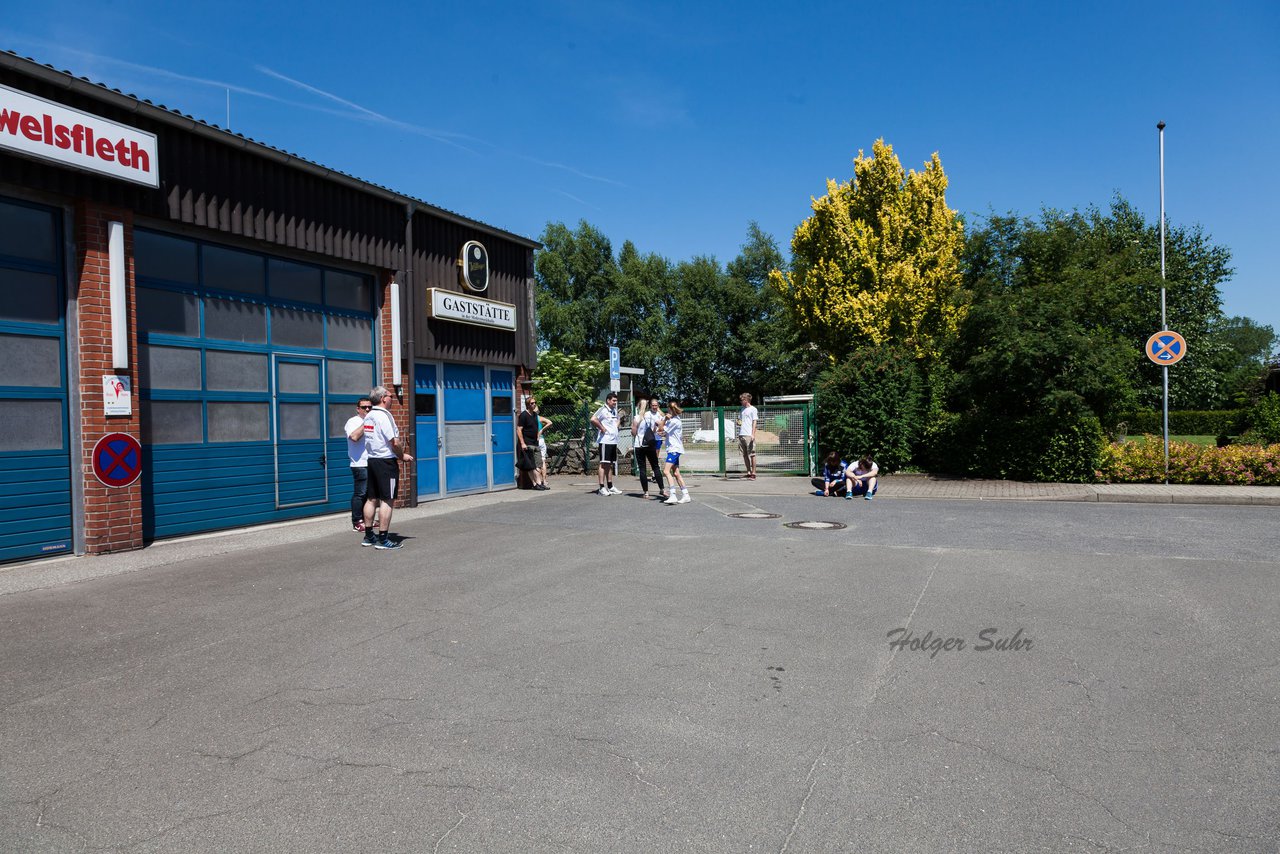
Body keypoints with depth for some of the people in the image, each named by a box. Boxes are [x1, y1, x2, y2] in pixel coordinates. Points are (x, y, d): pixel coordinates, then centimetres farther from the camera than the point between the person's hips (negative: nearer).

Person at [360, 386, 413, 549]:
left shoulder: (368, 416, 11)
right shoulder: (384, 416, -15)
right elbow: (394, 442, -19)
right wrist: (403, 456, -1)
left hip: (372, 460, 9)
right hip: (386, 462, -9)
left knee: (371, 498, 13)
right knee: (387, 500, -5)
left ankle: (369, 536, 20)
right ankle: (383, 539, -5)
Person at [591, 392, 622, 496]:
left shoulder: (615, 411, 16)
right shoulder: (603, 410, -11)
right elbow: (593, 419, -25)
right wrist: (602, 428, -18)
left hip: (614, 441, 8)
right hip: (605, 441, -8)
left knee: (610, 465, 12)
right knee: (604, 464, -6)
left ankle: (610, 487, 18)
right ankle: (601, 488, -4)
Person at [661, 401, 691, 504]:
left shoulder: (674, 421, -16)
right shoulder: (672, 420, 15)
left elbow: (661, 430, -10)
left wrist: (665, 419, -7)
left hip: (674, 449, -10)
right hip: (673, 449, 10)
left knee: (667, 471, -19)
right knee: (676, 473, 10)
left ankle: (672, 496, -25)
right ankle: (685, 496, 12)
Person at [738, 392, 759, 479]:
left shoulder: (753, 409, 0)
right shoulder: (743, 409, 21)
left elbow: (754, 422, -6)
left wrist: (753, 434, -15)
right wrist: (738, 422, 4)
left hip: (749, 435, -7)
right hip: (741, 435, 7)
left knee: (751, 454, -5)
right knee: (745, 455, 7)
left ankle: (753, 473, -4)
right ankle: (748, 472, 13)